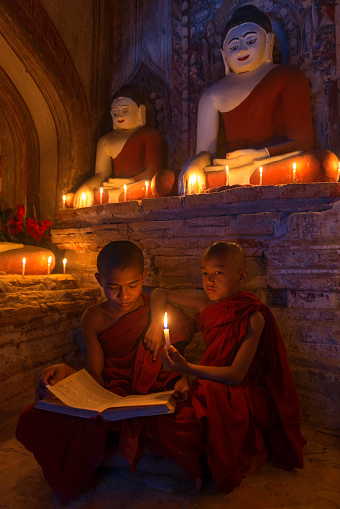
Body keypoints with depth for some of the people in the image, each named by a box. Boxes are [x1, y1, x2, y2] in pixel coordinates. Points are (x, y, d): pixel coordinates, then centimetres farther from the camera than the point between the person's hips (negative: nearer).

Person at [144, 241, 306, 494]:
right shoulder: (208, 305, 0)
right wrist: (156, 322, -7)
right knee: (162, 418, -17)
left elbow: (236, 375, -22)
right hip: (215, 389, 7)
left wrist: (187, 368, -31)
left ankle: (257, 447, -6)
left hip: (250, 395, -7)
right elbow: (160, 293, 10)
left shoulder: (253, 316, -17)